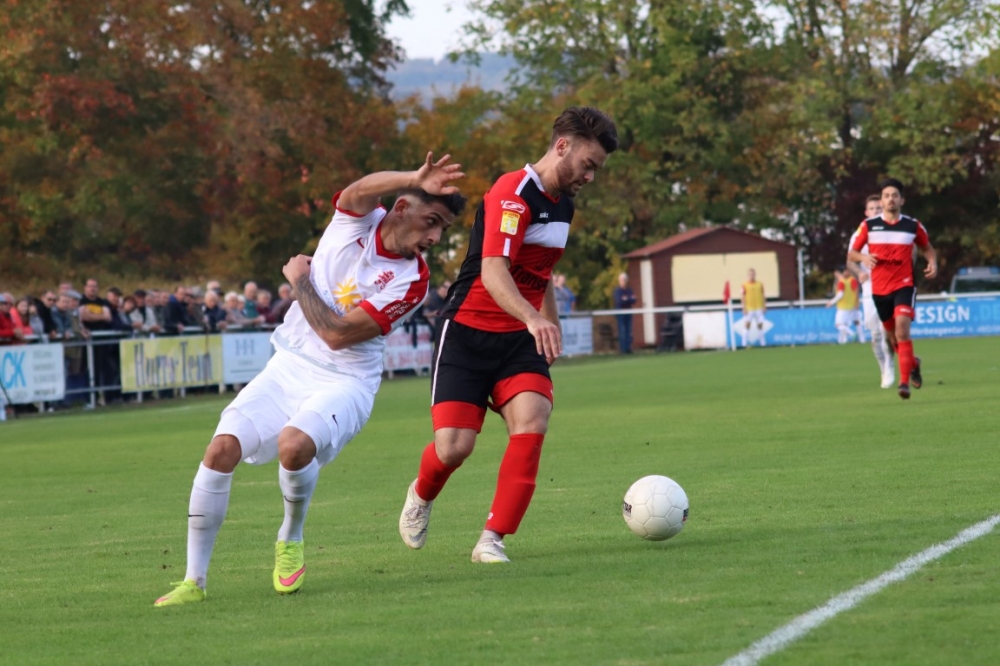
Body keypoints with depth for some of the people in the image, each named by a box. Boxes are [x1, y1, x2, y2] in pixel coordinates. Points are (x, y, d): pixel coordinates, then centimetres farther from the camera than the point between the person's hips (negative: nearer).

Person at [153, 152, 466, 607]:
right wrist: (414, 180, -45)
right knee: (222, 449, -13)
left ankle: (291, 538, -1)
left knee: (294, 444, -32)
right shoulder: (358, 219, -3)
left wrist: (299, 280, -7)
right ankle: (194, 580, -3)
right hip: (290, 365, 4)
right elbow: (359, 191, -30)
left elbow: (338, 334, -18)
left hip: (344, 379, -4)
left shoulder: (411, 280, -13)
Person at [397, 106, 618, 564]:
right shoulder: (513, 192, -17)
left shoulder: (562, 203, 12)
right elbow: (493, 271, -31)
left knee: (532, 424, -20)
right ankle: (421, 496, 24)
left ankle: (492, 540, -13)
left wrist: (551, 328, 26)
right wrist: (533, 319, -46)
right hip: (469, 333, -7)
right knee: (453, 447, -13)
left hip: (521, 338, 7)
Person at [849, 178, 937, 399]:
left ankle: (904, 382, -22)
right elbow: (852, 253, 6)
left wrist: (933, 263, -3)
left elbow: (927, 248, 18)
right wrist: (864, 257, -16)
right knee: (893, 337, 12)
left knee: (902, 331, -22)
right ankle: (913, 364, 43)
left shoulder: (913, 226, 1)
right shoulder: (868, 226, 0)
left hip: (904, 286, -2)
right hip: (879, 289, 2)